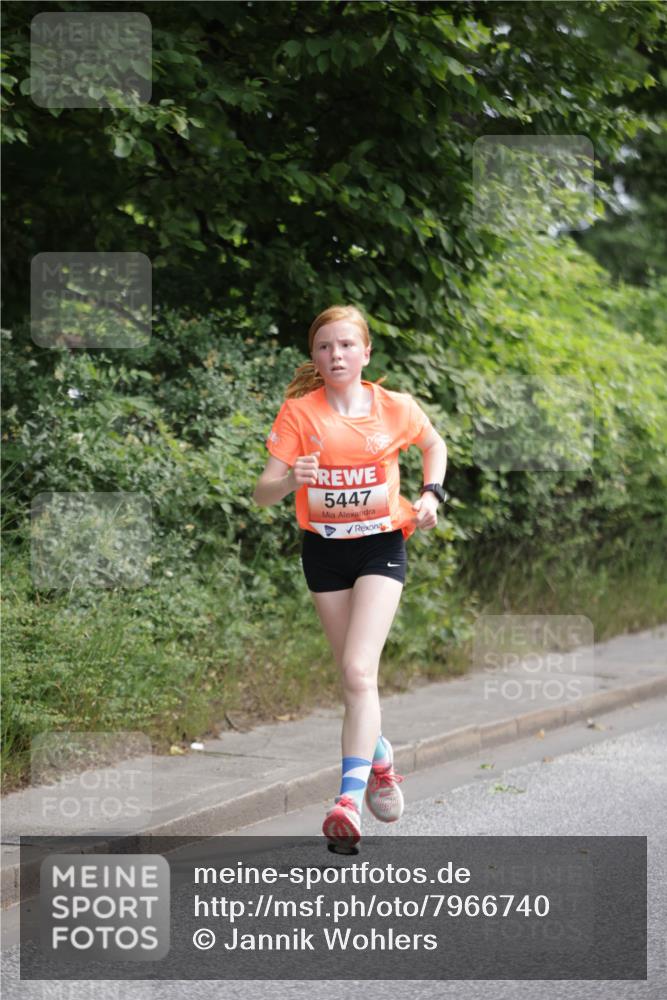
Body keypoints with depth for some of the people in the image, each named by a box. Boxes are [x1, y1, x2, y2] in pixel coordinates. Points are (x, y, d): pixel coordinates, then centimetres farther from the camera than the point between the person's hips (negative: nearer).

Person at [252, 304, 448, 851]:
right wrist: (292, 479, -36)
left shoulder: (396, 408, -6)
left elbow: (434, 444, 16)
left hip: (381, 545, -2)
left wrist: (431, 494, 0)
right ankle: (380, 757, 40)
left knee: (359, 672, -18)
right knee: (355, 676, 12)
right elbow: (263, 493, -14)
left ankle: (350, 798, -25)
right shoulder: (299, 412, -9)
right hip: (324, 549, 2)